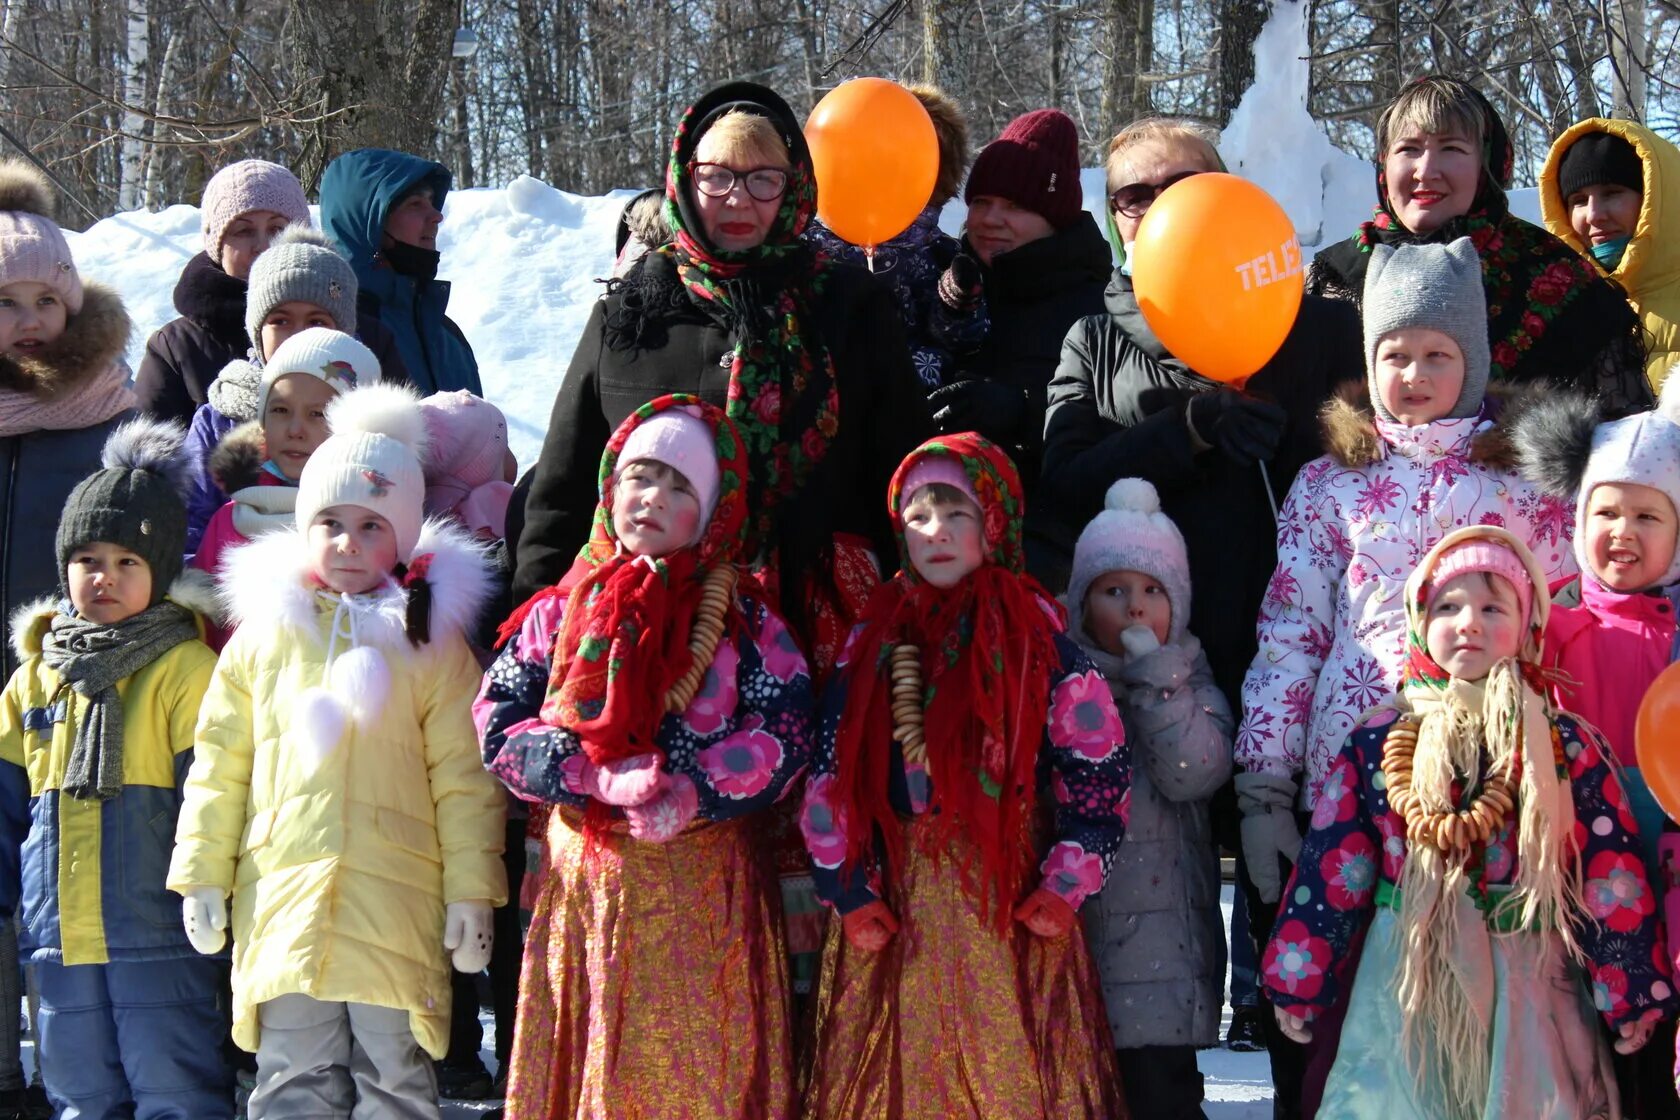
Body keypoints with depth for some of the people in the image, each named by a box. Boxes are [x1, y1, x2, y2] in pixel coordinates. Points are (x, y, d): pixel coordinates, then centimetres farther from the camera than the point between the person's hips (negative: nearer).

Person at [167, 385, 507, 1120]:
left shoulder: (431, 642, 4)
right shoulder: (261, 636, 10)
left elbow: (464, 778, 3)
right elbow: (219, 766, 12)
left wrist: (471, 892, -1)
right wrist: (201, 875, 8)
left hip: (397, 909, -2)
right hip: (282, 895, 2)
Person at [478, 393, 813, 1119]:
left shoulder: (745, 622, 2)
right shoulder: (561, 611, 7)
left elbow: (784, 736, -7)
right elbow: (499, 723, 0)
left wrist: (687, 796, -19)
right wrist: (598, 778, -14)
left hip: (703, 888, -1)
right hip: (584, 881, 2)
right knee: (587, 1058, 6)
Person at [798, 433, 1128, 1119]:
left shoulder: (1035, 634, -1)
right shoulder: (873, 642, 7)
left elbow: (1100, 767, -4)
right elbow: (828, 775, 7)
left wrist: (1066, 884, -7)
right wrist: (846, 890, 1)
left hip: (1011, 903, -3)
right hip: (896, 914, 3)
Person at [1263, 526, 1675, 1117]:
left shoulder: (1565, 746, -2)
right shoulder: (1377, 740, 1)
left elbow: (1611, 874, -2)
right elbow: (1331, 864, 3)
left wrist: (1631, 994, -1)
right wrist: (1299, 983, 4)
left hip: (1527, 985, -1)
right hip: (1404, 978, 1)